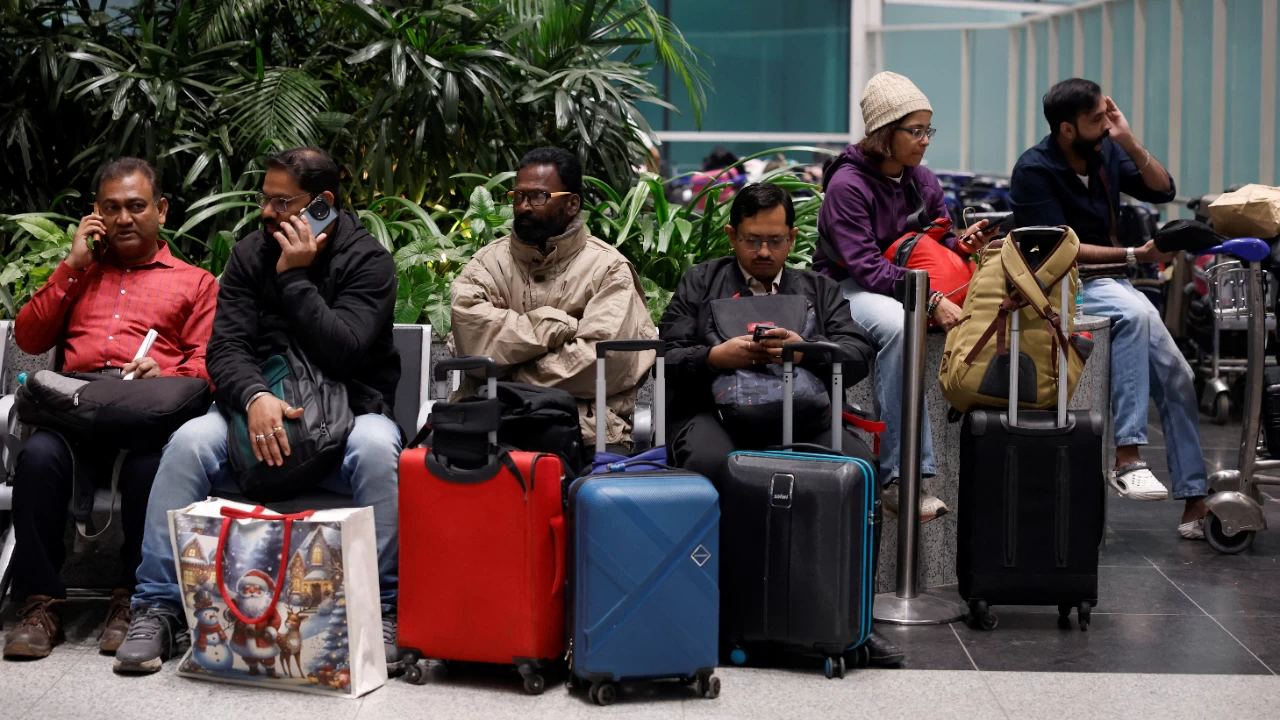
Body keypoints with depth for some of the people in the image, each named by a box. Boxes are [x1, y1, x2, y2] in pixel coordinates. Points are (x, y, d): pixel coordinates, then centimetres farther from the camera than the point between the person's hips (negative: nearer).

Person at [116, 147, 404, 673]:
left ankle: (383, 610, -26)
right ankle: (158, 608, -19)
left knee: (377, 447, -36)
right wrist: (255, 398, -25)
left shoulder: (368, 261, -5)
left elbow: (342, 352, -18)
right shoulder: (251, 254, 6)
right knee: (189, 442, -25)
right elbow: (225, 348, -4)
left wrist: (295, 277, -17)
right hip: (261, 407, 3)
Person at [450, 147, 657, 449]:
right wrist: (562, 328, -8)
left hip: (585, 419, -2)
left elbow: (608, 359, -10)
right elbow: (471, 332, -7)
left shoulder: (607, 268, 5)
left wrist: (512, 378, -6)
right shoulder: (490, 261, 14)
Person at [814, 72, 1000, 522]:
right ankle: (902, 477, -40)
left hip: (906, 285, 7)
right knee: (897, 325, -40)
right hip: (846, 287, -7)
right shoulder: (847, 184, -12)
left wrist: (963, 244, -11)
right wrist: (931, 301, -30)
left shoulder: (923, 181, 10)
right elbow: (865, 266, -20)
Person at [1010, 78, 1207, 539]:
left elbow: (1162, 191, 5)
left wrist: (1129, 142, -8)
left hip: (1108, 282, 7)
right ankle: (1127, 459, -36)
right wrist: (1134, 256, -23)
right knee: (1135, 312, -36)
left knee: (1176, 377, -5)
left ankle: (1195, 504, 2)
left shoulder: (1107, 152, 5)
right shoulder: (1035, 170, -13)